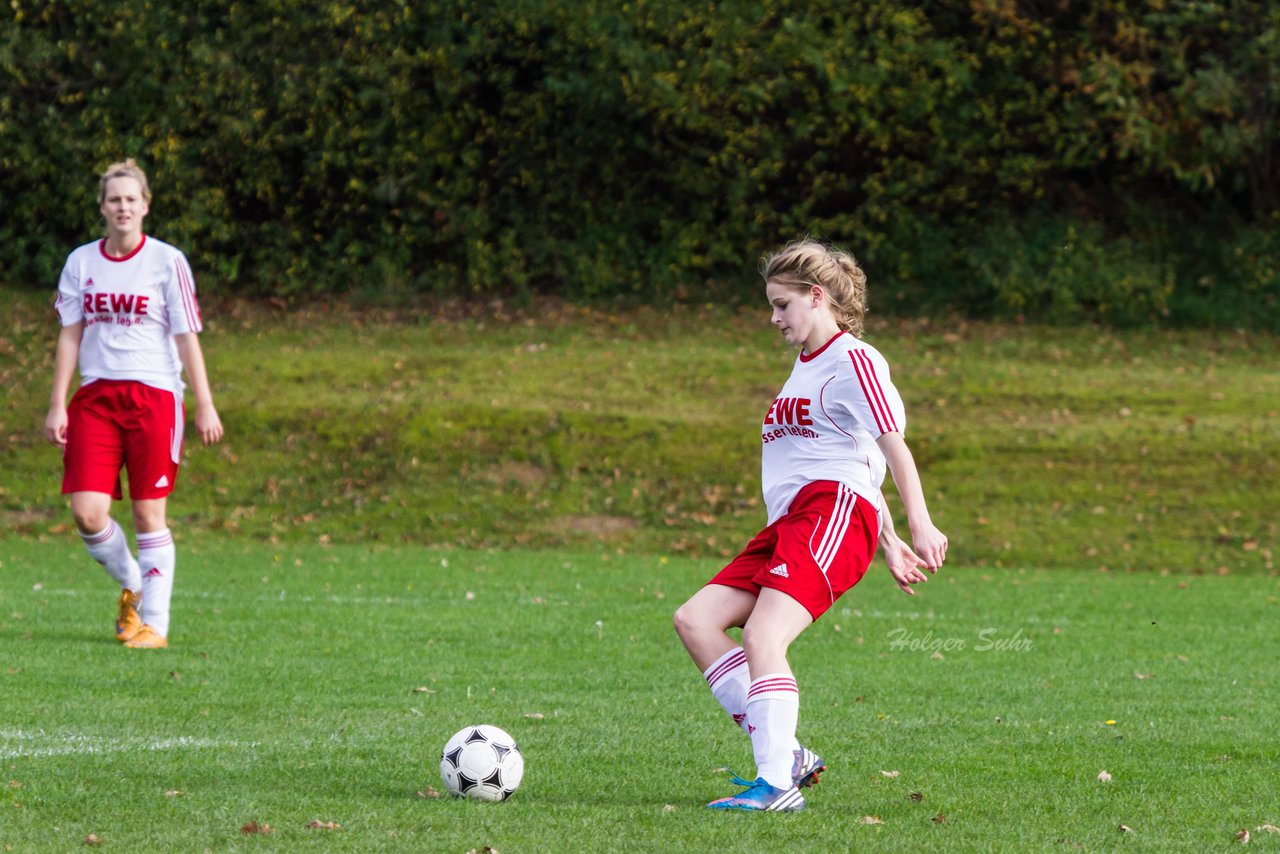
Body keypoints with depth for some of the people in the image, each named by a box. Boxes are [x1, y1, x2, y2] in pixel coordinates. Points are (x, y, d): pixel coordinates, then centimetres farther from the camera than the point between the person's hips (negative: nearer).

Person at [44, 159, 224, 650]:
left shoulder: (167, 262, -1)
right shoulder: (81, 263, 8)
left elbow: (187, 338, -1)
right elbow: (70, 335, 11)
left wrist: (205, 406, -5)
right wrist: (57, 405, 4)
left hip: (154, 394, -3)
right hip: (95, 396, 3)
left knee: (149, 515, -4)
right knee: (87, 513, -8)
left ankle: (154, 624, 3)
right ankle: (132, 586, 19)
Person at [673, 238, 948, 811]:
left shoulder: (853, 360, -3)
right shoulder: (806, 365, 27)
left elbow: (893, 448, -10)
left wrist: (920, 527, -20)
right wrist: (889, 545, 27)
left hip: (832, 514, -10)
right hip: (788, 522, 10)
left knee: (762, 636, -24)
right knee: (695, 620, -2)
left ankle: (778, 784, -27)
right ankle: (785, 756, -5)